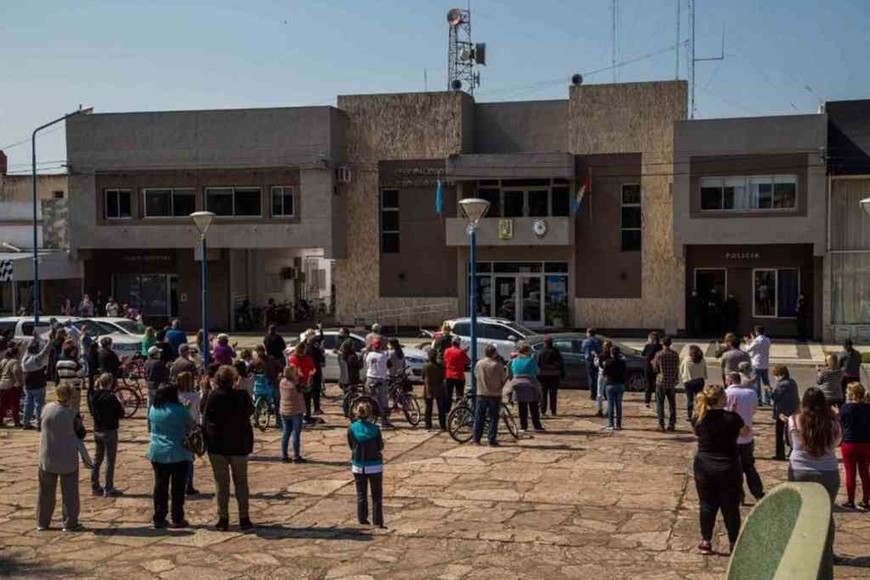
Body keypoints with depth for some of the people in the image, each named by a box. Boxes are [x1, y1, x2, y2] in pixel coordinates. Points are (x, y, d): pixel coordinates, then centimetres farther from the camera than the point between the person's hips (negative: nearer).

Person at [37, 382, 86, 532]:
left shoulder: (46, 409, -8)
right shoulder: (72, 416, -17)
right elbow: (81, 435, -5)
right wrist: (79, 423, 12)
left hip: (47, 458, 3)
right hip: (68, 458, -3)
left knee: (46, 491, 15)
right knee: (69, 492, 7)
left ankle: (42, 522, 22)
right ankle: (70, 524, 10)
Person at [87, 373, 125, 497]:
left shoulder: (92, 395, 0)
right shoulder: (110, 397, -19)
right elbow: (121, 414, -14)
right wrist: (119, 404, 1)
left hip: (97, 430, 7)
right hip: (109, 431, -7)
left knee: (97, 458, 17)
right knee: (110, 460, 3)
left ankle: (95, 486, 23)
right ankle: (108, 489, 5)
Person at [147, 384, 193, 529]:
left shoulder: (153, 409, 2)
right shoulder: (180, 410, -13)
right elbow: (191, 425, 0)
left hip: (157, 453, 5)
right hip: (178, 454, -5)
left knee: (160, 486, 10)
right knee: (177, 487, 4)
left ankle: (159, 519, 13)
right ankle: (177, 519, 7)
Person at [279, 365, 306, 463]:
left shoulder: (282, 382, -4)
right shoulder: (295, 385, -22)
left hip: (284, 412, 6)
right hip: (296, 412, -6)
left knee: (286, 433, 14)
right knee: (296, 434, 2)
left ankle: (284, 456, 17)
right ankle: (296, 457, 7)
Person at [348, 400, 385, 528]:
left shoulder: (351, 428, -8)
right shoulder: (375, 429, -13)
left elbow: (351, 446, 1)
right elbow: (380, 447, -5)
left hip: (358, 466, 2)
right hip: (374, 466, -2)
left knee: (361, 494, 13)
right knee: (377, 496, 8)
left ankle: (362, 520, 16)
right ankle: (378, 522, 7)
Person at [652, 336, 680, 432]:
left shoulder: (659, 355, -11)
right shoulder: (675, 355, -2)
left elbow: (655, 369, -4)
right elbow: (677, 369, 5)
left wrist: (653, 362, 15)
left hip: (661, 382, -3)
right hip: (672, 382, 3)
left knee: (660, 404, 4)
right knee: (672, 403, 12)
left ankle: (661, 424, 0)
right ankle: (672, 424, 13)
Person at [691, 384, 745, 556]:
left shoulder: (698, 418, -7)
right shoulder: (732, 418, -15)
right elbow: (744, 432, 5)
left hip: (704, 467, 2)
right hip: (728, 468, -2)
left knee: (707, 504, 12)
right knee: (730, 506, 9)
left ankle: (706, 542, 16)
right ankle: (734, 543, 18)